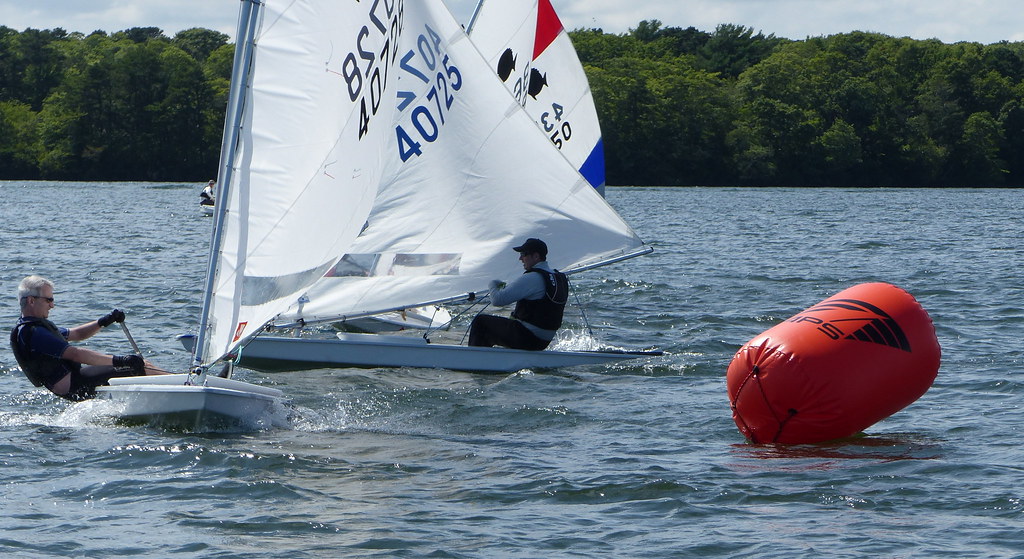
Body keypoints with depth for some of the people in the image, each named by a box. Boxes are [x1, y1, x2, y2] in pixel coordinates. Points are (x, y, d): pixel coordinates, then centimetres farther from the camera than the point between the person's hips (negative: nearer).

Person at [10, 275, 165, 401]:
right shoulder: (31, 332, -19)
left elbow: (76, 334, 23)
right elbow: (74, 354, -25)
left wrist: (103, 322, 5)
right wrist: (118, 361, -27)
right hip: (73, 387, -11)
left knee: (138, 361, 11)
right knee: (136, 369, -15)